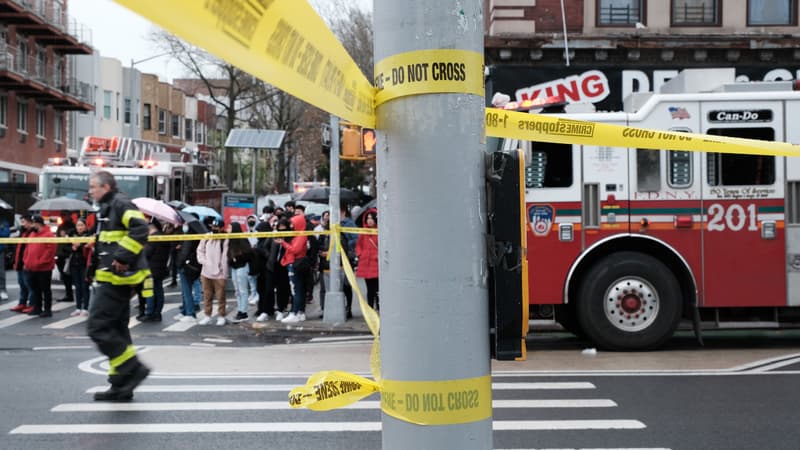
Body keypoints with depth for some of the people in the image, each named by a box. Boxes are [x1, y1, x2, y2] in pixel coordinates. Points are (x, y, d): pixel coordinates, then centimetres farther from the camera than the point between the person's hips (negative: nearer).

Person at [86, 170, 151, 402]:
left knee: (98, 327, -11)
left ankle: (133, 369, -7)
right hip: (114, 279, 11)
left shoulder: (120, 204, -12)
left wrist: (122, 257, -26)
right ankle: (121, 387, 17)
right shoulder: (107, 208, 20)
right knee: (117, 330, 12)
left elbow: (140, 229, -26)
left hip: (116, 278, -11)